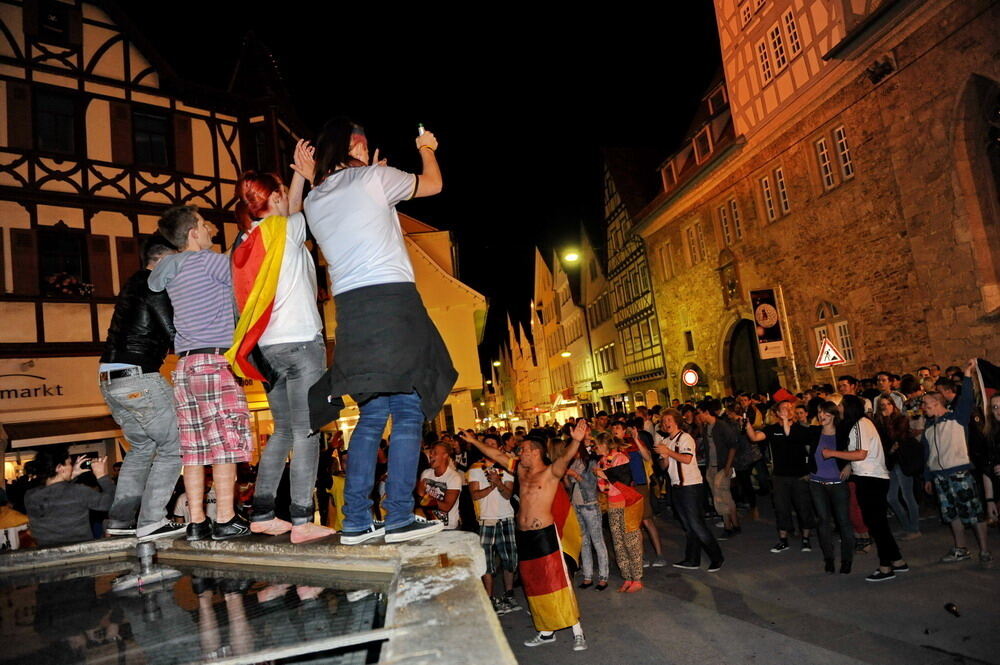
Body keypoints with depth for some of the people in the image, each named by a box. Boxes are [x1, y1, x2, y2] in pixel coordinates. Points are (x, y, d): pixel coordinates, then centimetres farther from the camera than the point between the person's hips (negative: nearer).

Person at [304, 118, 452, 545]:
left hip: (350, 308, 7)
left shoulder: (313, 201, 18)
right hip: (392, 297, -6)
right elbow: (433, 184, 17)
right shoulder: (374, 177, 3)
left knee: (372, 415, 10)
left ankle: (356, 521, 9)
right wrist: (427, 149, 36)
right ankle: (399, 517, -6)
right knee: (408, 411, -4)